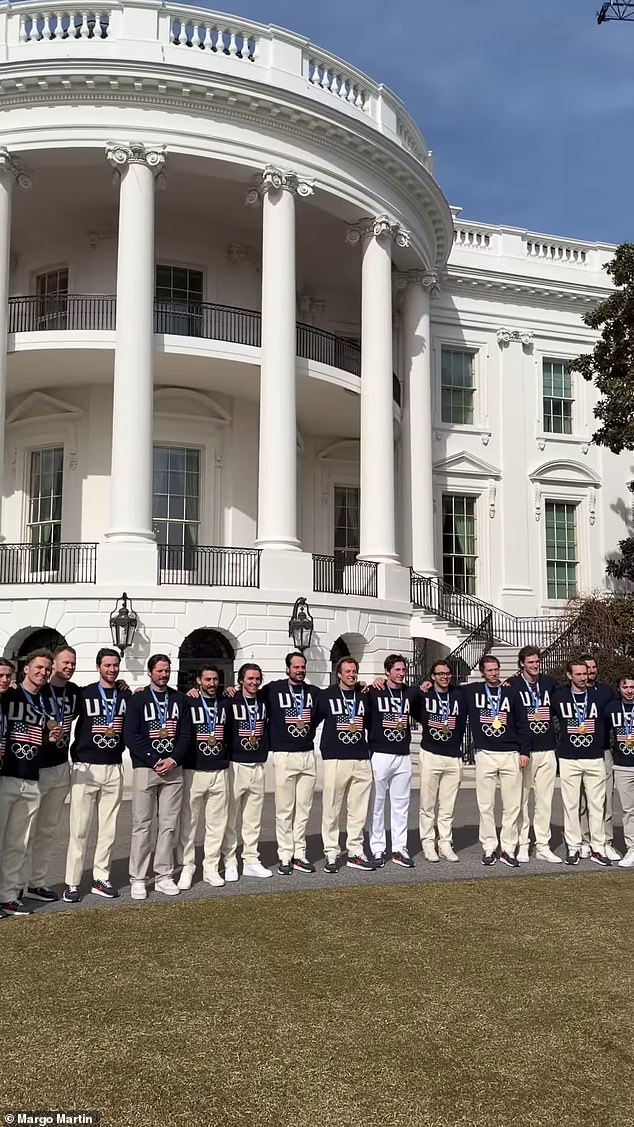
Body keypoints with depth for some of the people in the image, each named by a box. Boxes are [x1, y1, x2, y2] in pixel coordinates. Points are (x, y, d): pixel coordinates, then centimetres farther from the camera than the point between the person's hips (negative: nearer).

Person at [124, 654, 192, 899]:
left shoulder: (180, 700, 10)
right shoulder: (137, 700, 0)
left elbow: (186, 734, 7)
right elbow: (131, 736, -6)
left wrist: (173, 760, -8)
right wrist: (155, 761, -12)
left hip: (173, 769, 3)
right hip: (145, 768, -3)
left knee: (169, 826, 5)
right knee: (142, 825, -1)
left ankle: (164, 876, 13)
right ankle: (138, 879, 6)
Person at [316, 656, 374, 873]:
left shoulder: (364, 696, 12)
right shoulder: (327, 696, 1)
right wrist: (324, 745, 3)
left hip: (361, 760, 4)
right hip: (335, 759, -3)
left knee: (358, 810, 6)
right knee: (331, 809, -1)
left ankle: (355, 852, 15)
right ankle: (331, 854, 8)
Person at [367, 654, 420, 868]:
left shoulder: (412, 692, 9)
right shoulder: (374, 692, -3)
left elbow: (421, 716, 20)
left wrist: (422, 692, 9)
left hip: (403, 756, 4)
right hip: (379, 754, -4)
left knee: (401, 804, 7)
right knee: (377, 804, 1)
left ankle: (399, 849, 15)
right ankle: (377, 850, 9)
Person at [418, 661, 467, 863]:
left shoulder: (458, 696, 8)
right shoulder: (424, 695, 1)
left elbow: (462, 725, 13)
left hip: (453, 757, 2)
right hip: (430, 755, -2)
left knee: (448, 806, 6)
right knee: (428, 804, 1)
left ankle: (445, 844, 14)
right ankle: (428, 844, 9)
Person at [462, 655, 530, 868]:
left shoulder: (511, 693, 6)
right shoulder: (471, 691, 5)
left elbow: (522, 724, 6)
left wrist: (524, 751, 1)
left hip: (511, 755, 1)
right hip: (485, 754, 0)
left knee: (512, 805, 1)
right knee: (486, 805, 2)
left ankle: (508, 849, 9)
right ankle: (489, 848, 11)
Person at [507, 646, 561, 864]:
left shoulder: (549, 683, 10)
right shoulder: (512, 685, -4)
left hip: (547, 750, 4)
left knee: (545, 800, 6)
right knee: (521, 799, 2)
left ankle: (543, 846, 14)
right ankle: (522, 845, 11)